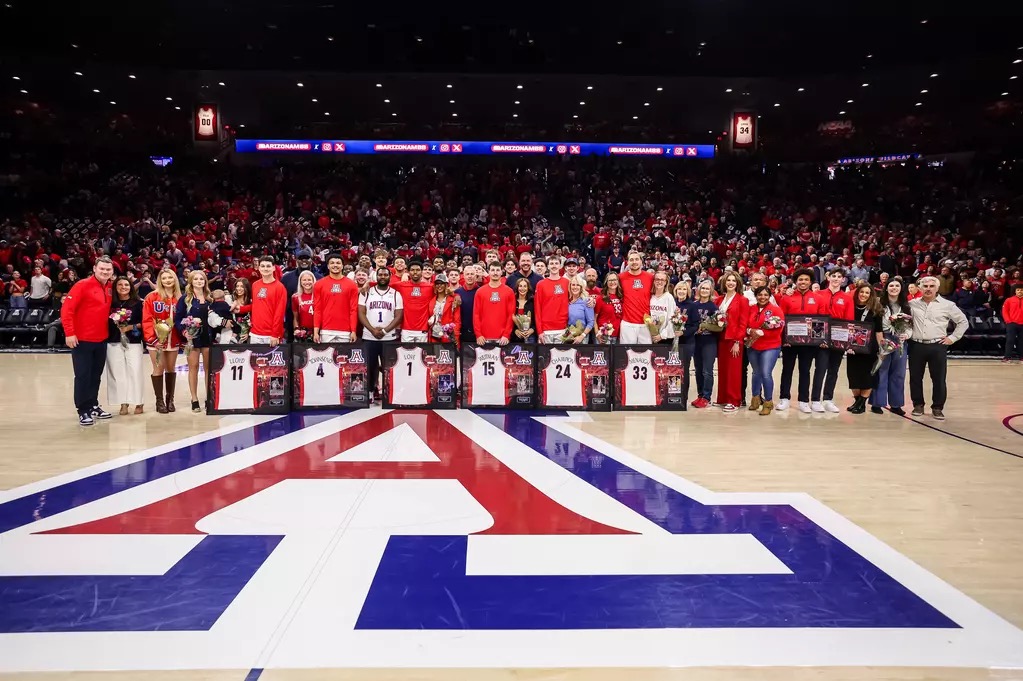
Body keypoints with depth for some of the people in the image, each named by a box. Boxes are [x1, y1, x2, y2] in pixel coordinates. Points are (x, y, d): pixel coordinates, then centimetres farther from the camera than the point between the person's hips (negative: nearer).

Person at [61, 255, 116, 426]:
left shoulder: (110, 289, 7)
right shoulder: (82, 285, -11)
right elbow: (66, 309, -15)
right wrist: (69, 333, -18)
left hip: (101, 340, 6)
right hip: (82, 340, -6)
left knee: (96, 375, 14)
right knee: (83, 376, 0)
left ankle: (93, 406, 26)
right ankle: (83, 411, 7)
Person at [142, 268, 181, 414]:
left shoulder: (179, 298, 6)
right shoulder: (152, 297, -5)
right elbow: (146, 320, -9)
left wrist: (182, 337, 0)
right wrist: (151, 338, -17)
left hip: (173, 339, 3)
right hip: (157, 339, -3)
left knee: (170, 368, 10)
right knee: (159, 368, 1)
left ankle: (170, 399, 21)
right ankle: (159, 401, 9)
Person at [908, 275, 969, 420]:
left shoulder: (947, 305, 1)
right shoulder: (913, 304, 5)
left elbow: (963, 322, 9)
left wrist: (952, 338, 2)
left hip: (937, 347, -1)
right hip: (916, 346, 1)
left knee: (938, 379, 1)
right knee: (915, 377, 6)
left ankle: (937, 408, 12)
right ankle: (918, 405, 20)